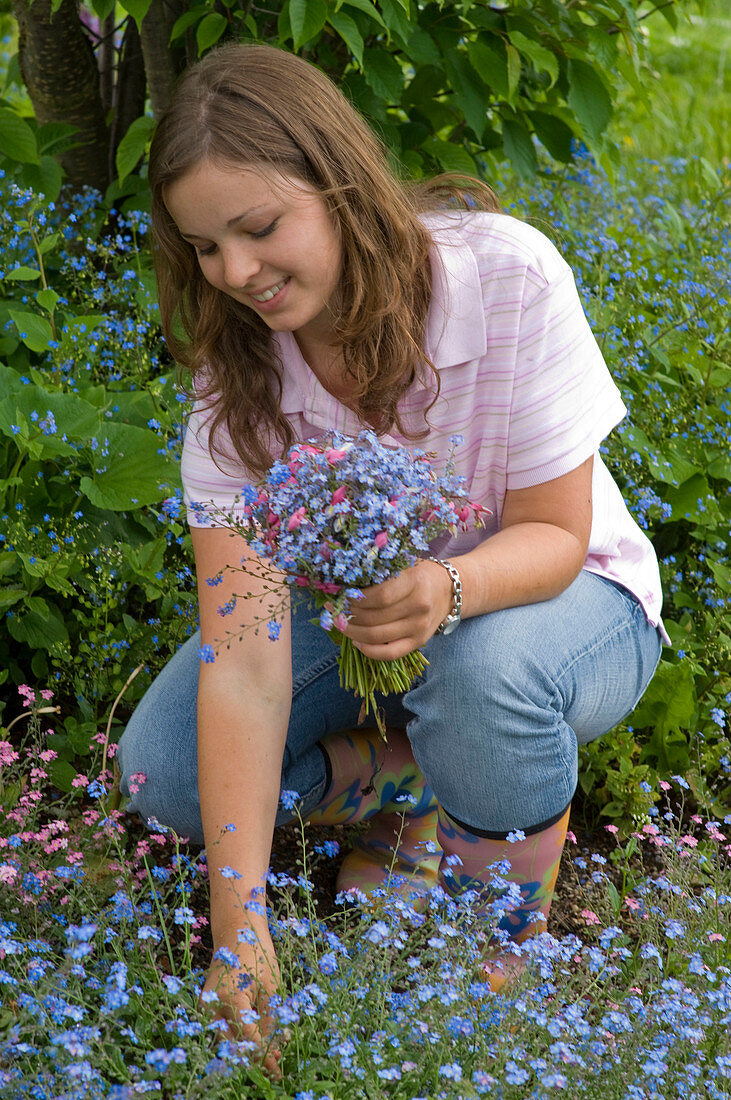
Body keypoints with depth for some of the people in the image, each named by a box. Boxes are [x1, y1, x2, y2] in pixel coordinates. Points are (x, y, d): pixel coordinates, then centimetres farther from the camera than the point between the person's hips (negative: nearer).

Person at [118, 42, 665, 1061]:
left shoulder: (506, 277, -29)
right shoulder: (238, 368, -20)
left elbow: (553, 534, -22)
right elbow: (245, 656, -26)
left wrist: (448, 590, -47)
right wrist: (241, 926, -35)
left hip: (562, 601, -3)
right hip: (352, 604, 3)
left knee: (482, 665, -39)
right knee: (162, 770, -18)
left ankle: (503, 957, -13)